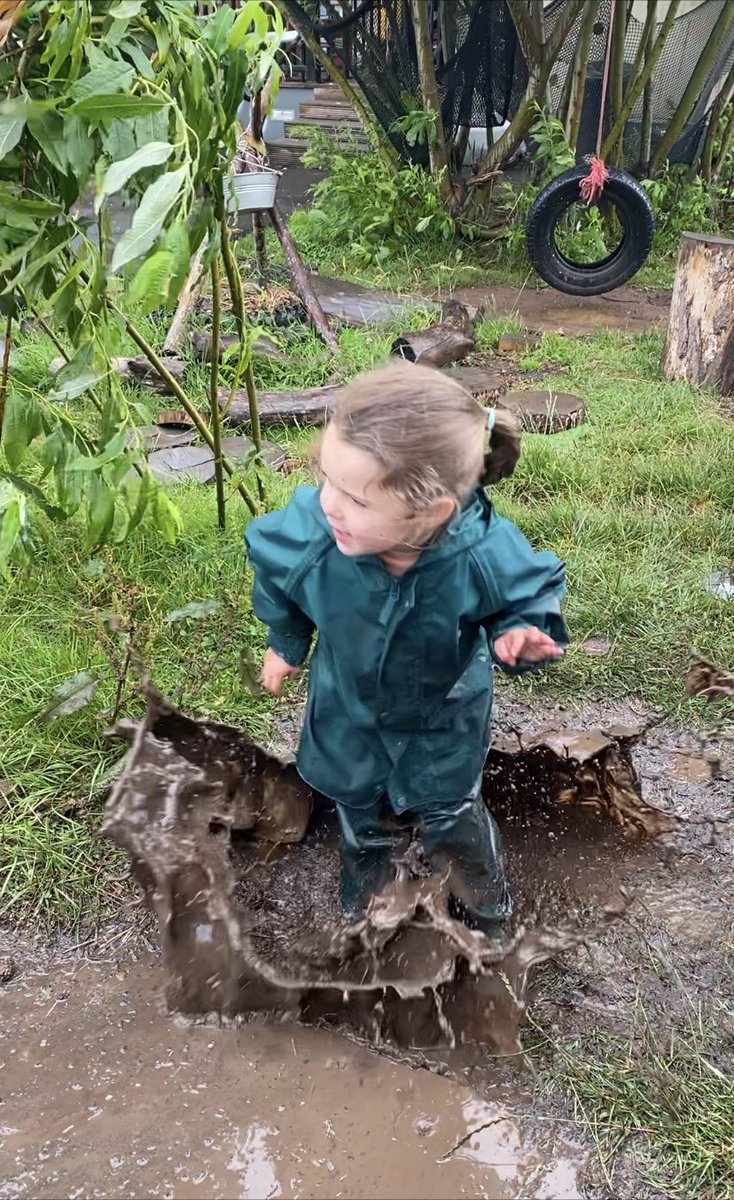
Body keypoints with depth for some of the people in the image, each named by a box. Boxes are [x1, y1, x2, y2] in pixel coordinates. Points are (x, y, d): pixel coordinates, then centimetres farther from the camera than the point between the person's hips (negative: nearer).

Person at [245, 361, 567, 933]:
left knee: (450, 808, 26)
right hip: (348, 711, 2)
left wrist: (519, 635, -40)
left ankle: (484, 887, 62)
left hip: (442, 718, -1)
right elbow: (276, 582, -11)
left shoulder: (485, 555, -43)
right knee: (355, 799, 31)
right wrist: (286, 645, 7)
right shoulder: (308, 532, -38)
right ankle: (367, 864, 67)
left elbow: (535, 592, -17)